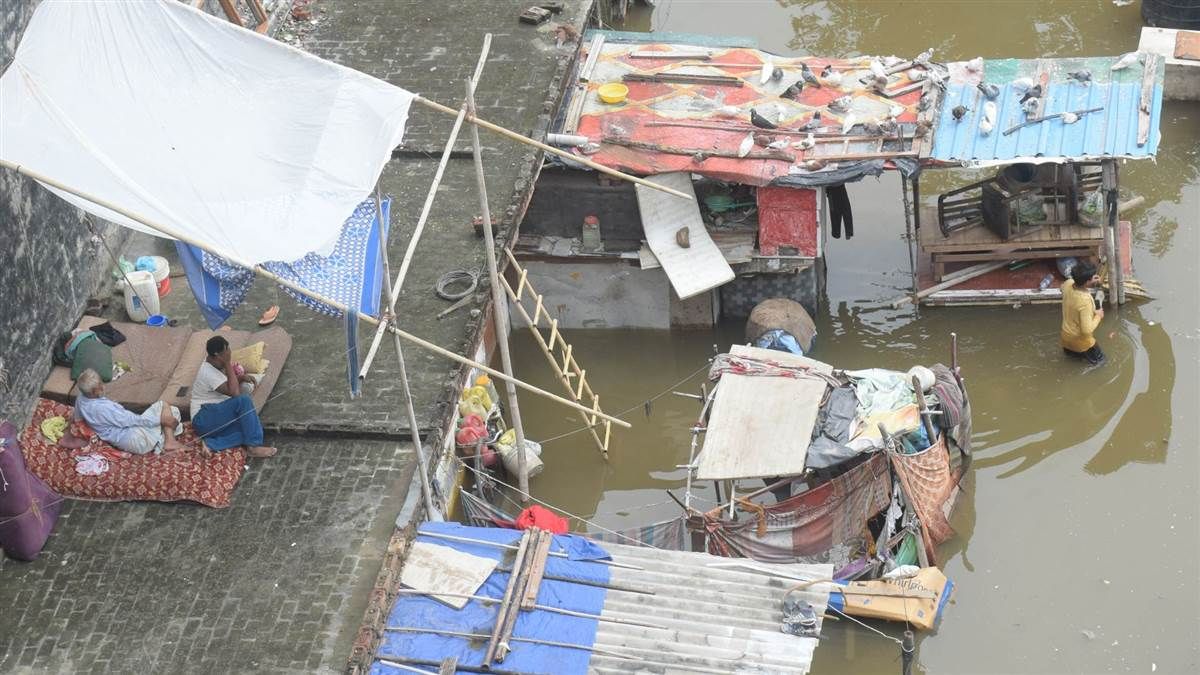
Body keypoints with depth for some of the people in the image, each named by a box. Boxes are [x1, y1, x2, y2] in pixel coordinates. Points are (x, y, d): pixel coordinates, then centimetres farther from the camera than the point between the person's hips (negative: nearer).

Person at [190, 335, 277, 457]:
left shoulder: (216, 365, 9)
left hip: (218, 417, 9)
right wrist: (228, 364, -24)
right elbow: (234, 392, -27)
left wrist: (241, 377, 0)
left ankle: (212, 444, -18)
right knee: (243, 400, -27)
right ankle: (254, 447, -26)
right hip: (203, 419, -9)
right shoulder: (208, 373, -20)